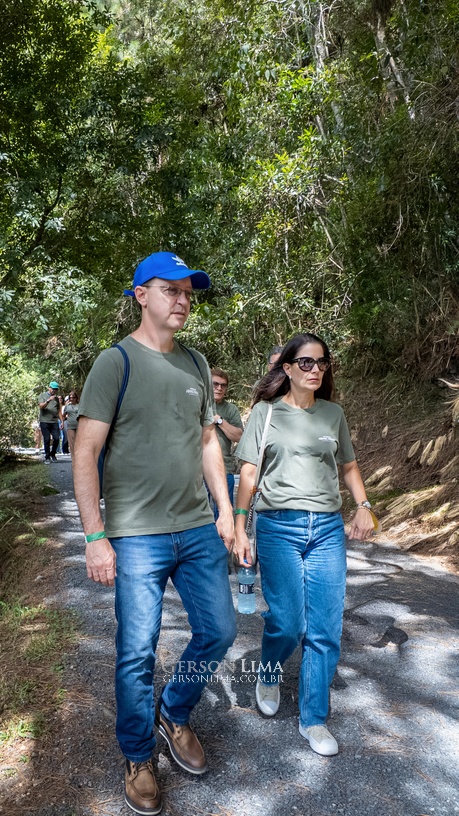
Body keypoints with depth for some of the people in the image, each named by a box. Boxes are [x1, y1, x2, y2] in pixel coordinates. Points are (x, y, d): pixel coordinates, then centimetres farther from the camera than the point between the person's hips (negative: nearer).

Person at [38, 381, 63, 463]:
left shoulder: (57, 398, 14)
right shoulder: (42, 395, 6)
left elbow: (59, 411, 14)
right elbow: (41, 406, -8)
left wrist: (62, 421, 5)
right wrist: (48, 400, -23)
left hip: (54, 422, 3)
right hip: (44, 421, -2)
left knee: (56, 439, -6)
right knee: (47, 440, -2)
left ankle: (53, 454, 15)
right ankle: (47, 457, 9)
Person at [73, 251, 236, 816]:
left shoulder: (196, 363, 10)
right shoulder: (116, 362, -8)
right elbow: (85, 452, -11)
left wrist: (224, 509, 11)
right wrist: (95, 537, -14)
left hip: (198, 530, 6)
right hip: (138, 536, -5)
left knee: (219, 630, 12)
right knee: (137, 653, 4)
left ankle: (174, 715, 39)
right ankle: (138, 759, 30)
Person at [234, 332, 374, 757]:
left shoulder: (333, 413, 11)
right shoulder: (265, 412, 1)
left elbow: (349, 465, 19)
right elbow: (247, 473, 0)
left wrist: (363, 506, 3)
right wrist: (239, 528, -5)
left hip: (328, 530, 3)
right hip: (278, 527, -3)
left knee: (326, 630, 3)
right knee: (287, 623, -1)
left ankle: (313, 720, 22)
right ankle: (268, 677, 34)